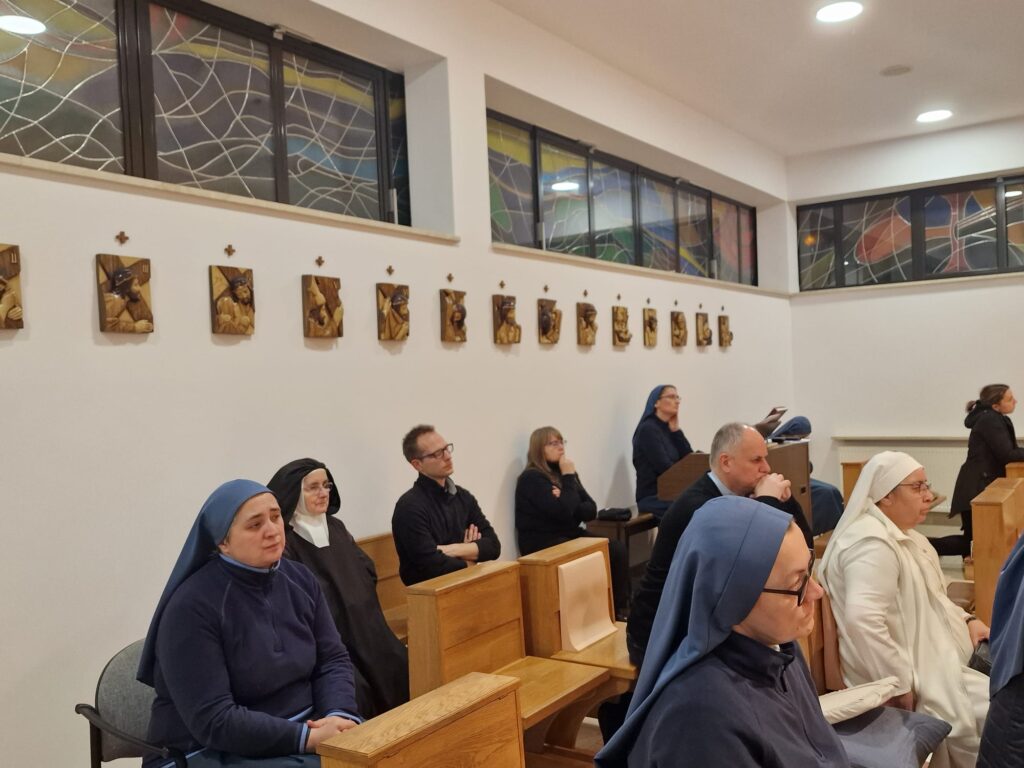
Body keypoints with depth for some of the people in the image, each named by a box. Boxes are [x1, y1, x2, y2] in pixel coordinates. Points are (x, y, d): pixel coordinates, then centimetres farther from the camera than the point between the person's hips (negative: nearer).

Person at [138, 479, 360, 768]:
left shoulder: (299, 579, 3)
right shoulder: (192, 606, -16)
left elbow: (332, 659, 3)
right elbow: (213, 720, -19)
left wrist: (339, 715, -17)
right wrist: (307, 738, -24)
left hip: (303, 730, 6)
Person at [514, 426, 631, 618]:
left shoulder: (563, 472, 12)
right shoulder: (532, 479, -13)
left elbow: (591, 510, 5)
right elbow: (564, 512, -24)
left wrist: (568, 504, -15)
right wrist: (569, 476, -15)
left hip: (570, 535, 8)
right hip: (543, 544, -8)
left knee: (617, 549, -12)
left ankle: (619, 610, -5)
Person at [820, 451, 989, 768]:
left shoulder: (902, 533, 10)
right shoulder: (872, 543, -24)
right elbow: (862, 621, -35)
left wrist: (966, 620, 6)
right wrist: (902, 684, -28)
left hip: (933, 653, 11)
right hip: (918, 671, -11)